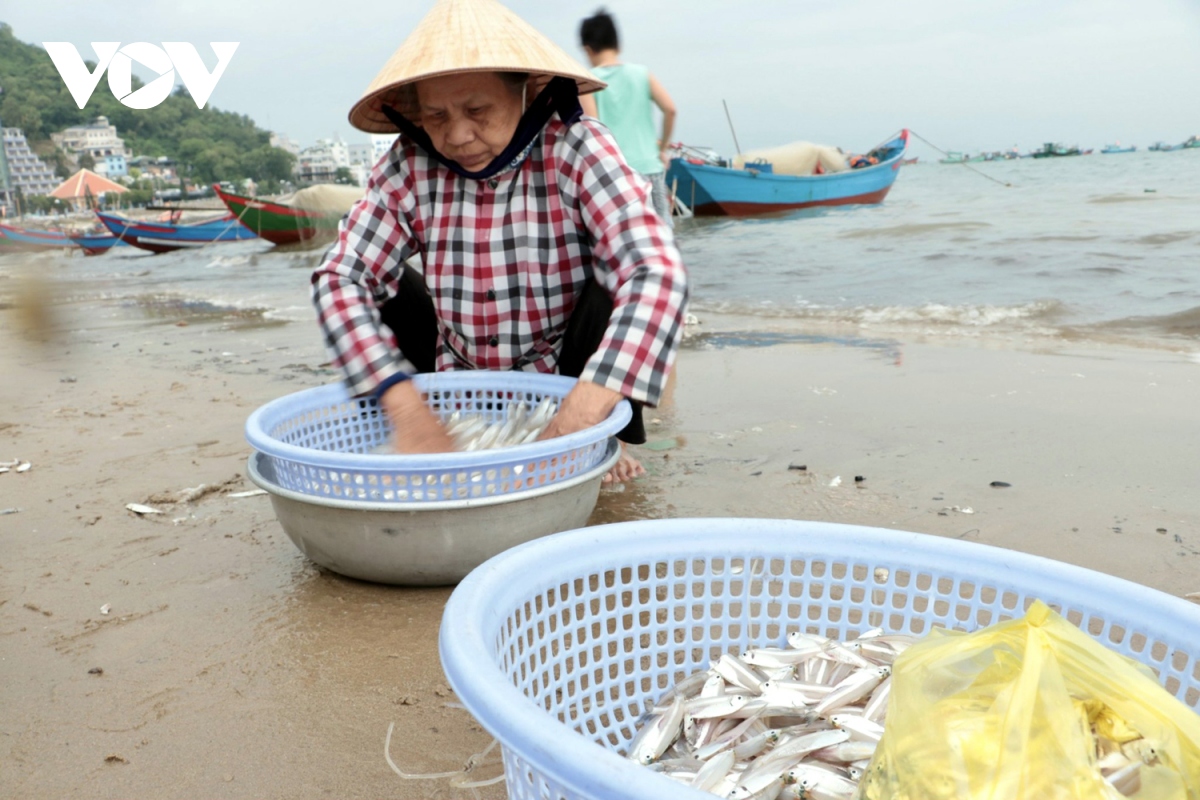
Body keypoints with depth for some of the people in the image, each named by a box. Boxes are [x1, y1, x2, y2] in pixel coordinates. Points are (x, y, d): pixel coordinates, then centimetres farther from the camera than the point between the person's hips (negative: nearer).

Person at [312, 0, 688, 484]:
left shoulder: (576, 152, -22)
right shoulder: (409, 168, -15)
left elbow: (657, 275, -34)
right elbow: (339, 279, -19)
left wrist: (580, 419, -46)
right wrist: (406, 408, -34)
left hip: (569, 384, -2)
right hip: (458, 393, 3)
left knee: (616, 277, -26)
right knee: (383, 279, -15)